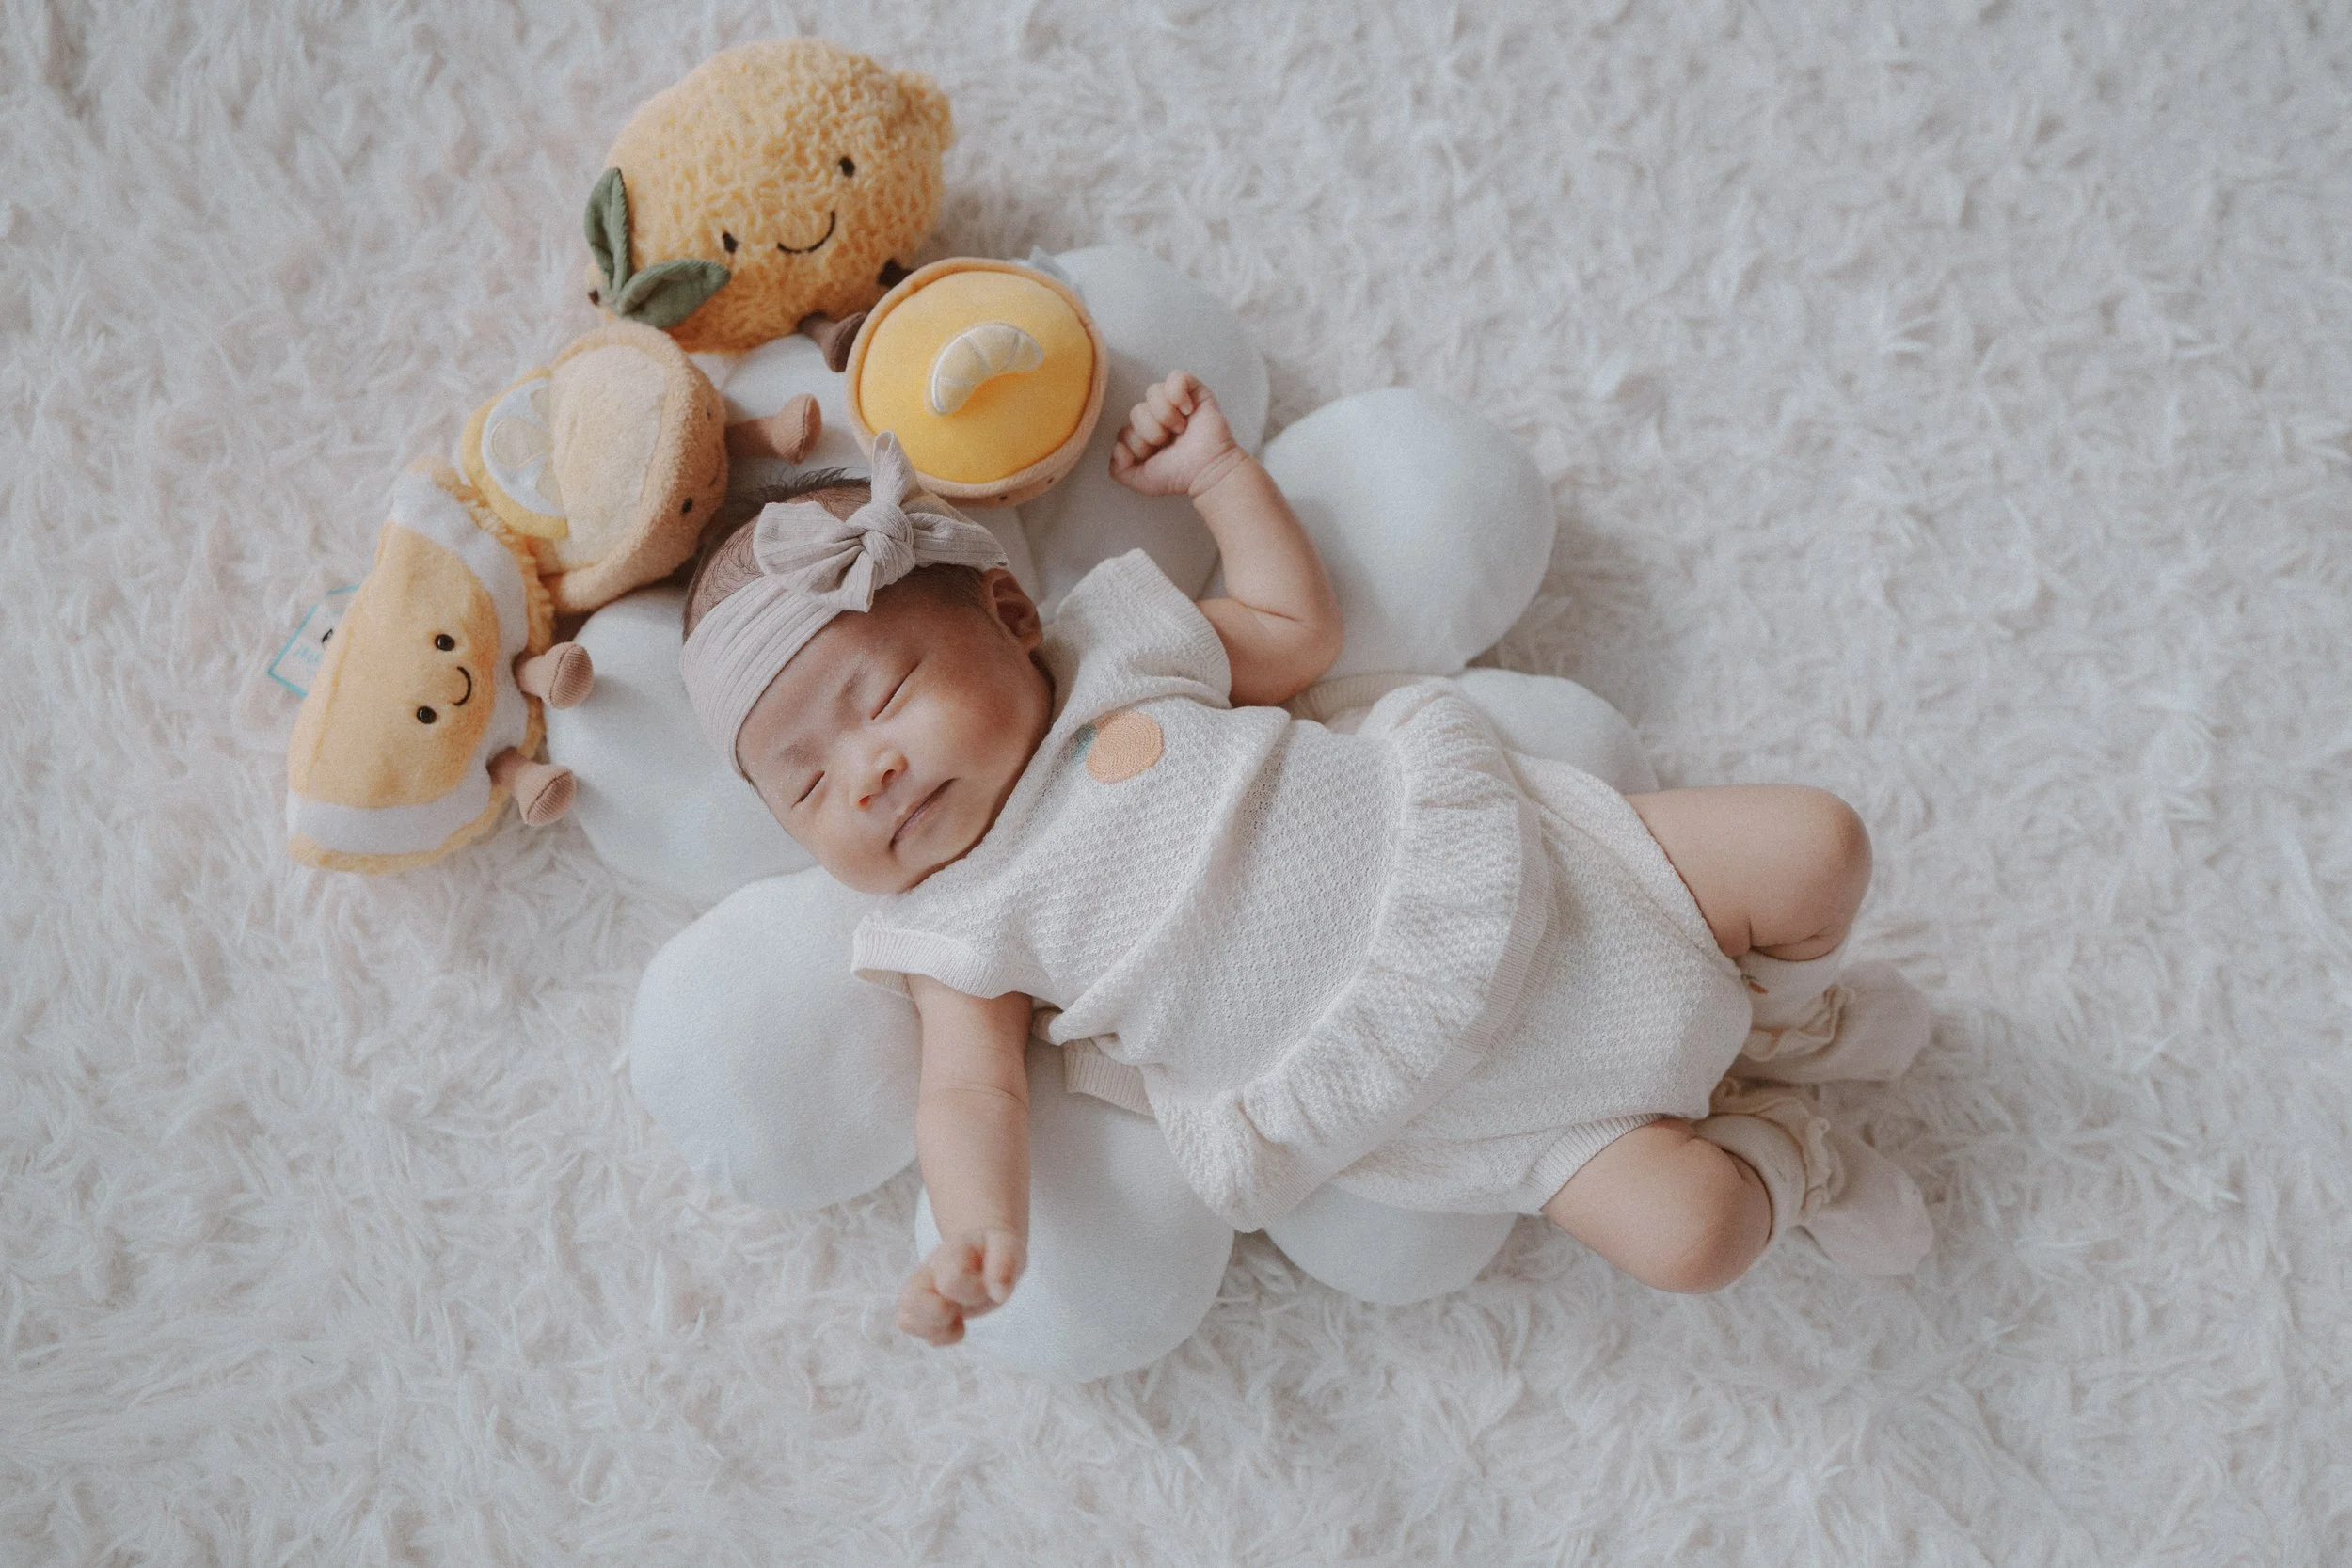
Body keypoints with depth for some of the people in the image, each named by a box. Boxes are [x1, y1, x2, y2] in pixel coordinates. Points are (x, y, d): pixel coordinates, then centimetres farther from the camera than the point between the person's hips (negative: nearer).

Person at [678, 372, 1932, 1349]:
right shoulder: (954, 934, -3)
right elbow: (972, 1094, -12)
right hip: (1440, 1086, -2)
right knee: (1685, 1230, -18)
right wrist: (982, 1233, -32)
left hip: (1486, 859, 3)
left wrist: (1215, 469, 11)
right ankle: (1781, 1152, 16)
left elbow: (1300, 627, 14)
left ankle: (1776, 1014, 27)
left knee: (1819, 844, -4)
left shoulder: (1117, 656, 3)